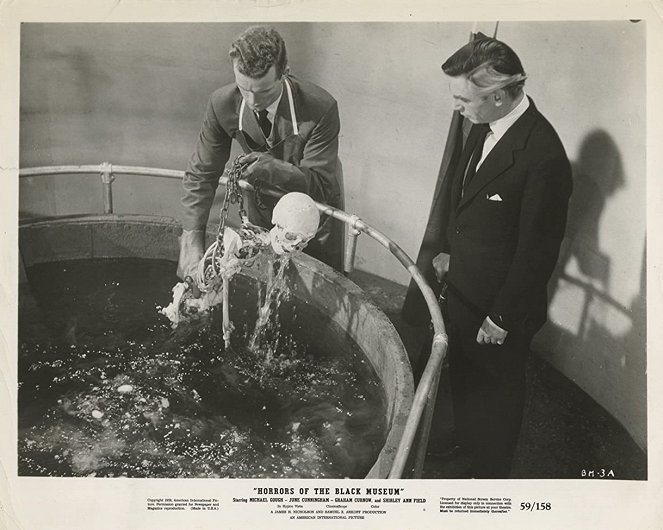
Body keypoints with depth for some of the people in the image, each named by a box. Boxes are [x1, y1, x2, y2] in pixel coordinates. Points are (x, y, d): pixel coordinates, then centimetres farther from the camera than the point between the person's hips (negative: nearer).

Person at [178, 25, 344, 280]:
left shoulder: (321, 108, -34)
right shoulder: (222, 104, -25)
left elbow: (320, 186, -30)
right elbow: (200, 174, -17)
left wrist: (275, 169, -51)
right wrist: (191, 241, -28)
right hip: (262, 209, 2)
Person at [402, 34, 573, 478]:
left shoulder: (543, 157, -30)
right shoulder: (483, 127, -6)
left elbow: (538, 252, -23)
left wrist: (502, 318, -16)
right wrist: (446, 250, 9)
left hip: (500, 304, -7)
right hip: (463, 287, 8)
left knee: (497, 388, 16)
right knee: (464, 375, 28)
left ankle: (490, 474, 42)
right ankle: (465, 443, 55)